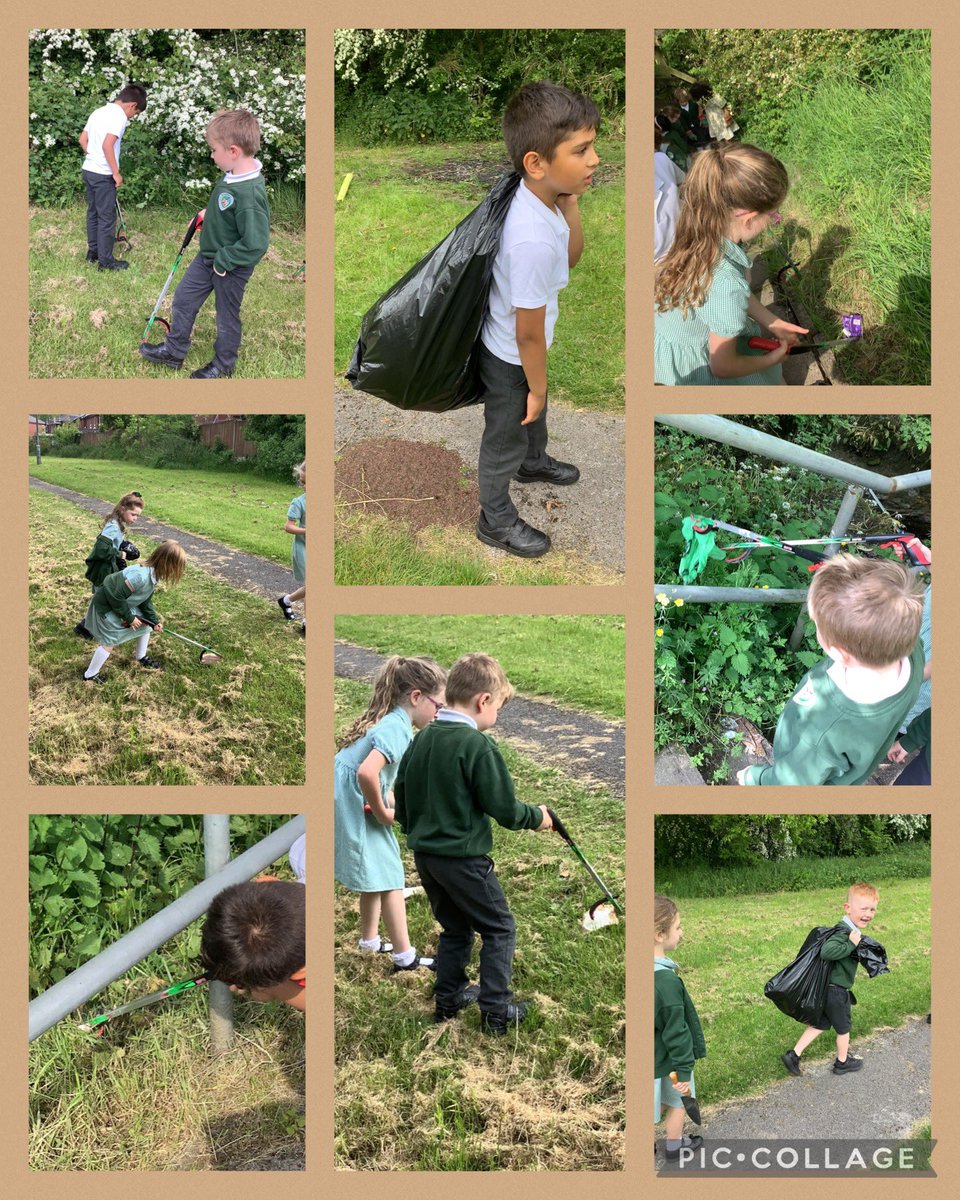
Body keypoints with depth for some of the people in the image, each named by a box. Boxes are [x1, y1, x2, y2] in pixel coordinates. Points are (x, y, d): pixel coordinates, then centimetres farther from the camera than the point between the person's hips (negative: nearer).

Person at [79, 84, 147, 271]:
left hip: (88, 169, 9)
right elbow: (107, 145, -25)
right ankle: (105, 261, 4)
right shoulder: (120, 116, -15)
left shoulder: (99, 111, 12)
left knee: (93, 212, 19)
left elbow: (82, 139, 16)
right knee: (107, 217, 0)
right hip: (103, 174, -9)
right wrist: (116, 173, -19)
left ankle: (93, 252, 29)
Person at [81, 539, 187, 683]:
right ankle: (90, 675, 14)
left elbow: (145, 601, 8)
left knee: (146, 624, 15)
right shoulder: (141, 576, -39)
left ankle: (141, 657, 38)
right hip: (107, 604, -9)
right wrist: (130, 618, -20)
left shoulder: (154, 576, -7)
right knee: (110, 641, -4)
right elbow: (116, 598, -32)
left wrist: (154, 621, 3)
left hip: (123, 603, 9)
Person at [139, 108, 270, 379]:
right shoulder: (233, 175, -8)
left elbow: (256, 244, -34)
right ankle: (174, 351, 38)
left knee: (227, 316, 14)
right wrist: (208, 212, 4)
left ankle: (224, 364, 36)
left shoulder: (249, 194, -35)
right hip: (208, 256, 9)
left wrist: (223, 260, -24)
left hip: (231, 267, -9)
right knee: (183, 299, 20)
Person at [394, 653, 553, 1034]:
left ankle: (448, 999, 30)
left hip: (424, 855, 7)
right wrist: (536, 816, 3)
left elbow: (401, 794, 12)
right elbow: (504, 809, -16)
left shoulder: (421, 740, 3)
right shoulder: (478, 746, -19)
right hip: (463, 857, -7)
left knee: (454, 928, 23)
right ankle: (496, 1010, 6)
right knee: (500, 929, 7)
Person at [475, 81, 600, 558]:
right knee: (505, 438, 18)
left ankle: (534, 462, 64)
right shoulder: (533, 241, -42)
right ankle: (496, 519, 41)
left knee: (533, 413, 35)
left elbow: (571, 257, 1)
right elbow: (529, 333, -29)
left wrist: (570, 205, -17)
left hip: (520, 346, 8)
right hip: (510, 359, -8)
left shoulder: (537, 196, -17)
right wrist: (536, 387, -13)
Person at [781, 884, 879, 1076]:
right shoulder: (844, 933, -27)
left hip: (827, 989, 9)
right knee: (843, 1027, 15)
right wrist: (851, 945, -36)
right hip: (837, 991, -9)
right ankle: (842, 1062, 35)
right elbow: (826, 951, -41)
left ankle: (793, 1055, 18)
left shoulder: (850, 931, 5)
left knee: (820, 1024, 19)